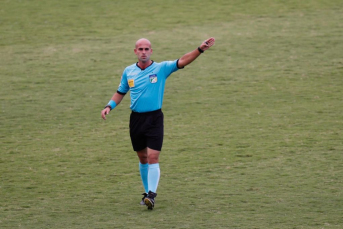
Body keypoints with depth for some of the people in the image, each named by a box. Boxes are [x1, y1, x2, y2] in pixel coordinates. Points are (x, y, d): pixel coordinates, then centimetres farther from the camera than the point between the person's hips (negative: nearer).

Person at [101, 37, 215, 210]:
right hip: (136, 118, 3)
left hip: (154, 118, -3)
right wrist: (109, 106, 6)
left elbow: (182, 62, -15)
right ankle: (147, 192, 25)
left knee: (153, 157, -13)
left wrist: (200, 50, -28)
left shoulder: (161, 68, -3)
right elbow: (120, 92, 20)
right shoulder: (128, 71, 7)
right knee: (143, 158, 12)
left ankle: (151, 195, -15)